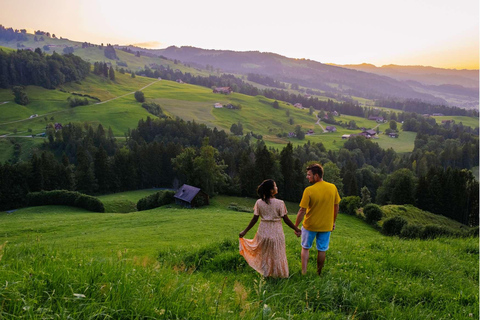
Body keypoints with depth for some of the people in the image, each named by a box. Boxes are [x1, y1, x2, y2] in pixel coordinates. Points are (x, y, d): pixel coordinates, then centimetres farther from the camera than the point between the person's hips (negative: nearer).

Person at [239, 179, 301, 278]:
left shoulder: (259, 203, -8)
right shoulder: (280, 203, -16)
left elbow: (254, 219, -6)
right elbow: (286, 219, -11)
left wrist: (245, 231, 4)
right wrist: (296, 229, 1)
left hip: (263, 231, 3)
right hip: (276, 232, -2)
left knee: (264, 253, 21)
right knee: (277, 254, 15)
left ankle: (265, 273, 34)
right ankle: (278, 274, 28)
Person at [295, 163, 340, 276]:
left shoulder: (309, 190, -20)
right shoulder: (333, 187, -7)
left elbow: (302, 211, -17)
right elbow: (336, 207, 3)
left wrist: (296, 226, -7)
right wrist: (333, 222, 16)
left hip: (310, 225, -3)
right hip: (326, 226, 3)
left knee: (305, 248, 17)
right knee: (322, 250, 16)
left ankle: (304, 272, 19)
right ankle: (319, 273, 29)